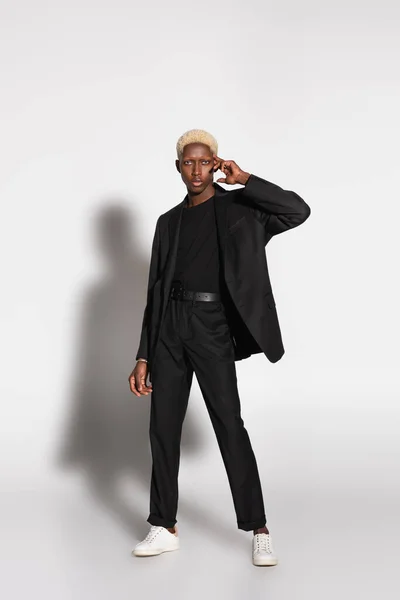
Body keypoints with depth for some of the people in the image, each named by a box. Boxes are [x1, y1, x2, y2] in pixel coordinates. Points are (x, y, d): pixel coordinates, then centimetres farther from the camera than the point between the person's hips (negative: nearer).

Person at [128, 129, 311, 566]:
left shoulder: (239, 207, 5)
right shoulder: (168, 222, 15)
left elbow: (299, 211, -12)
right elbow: (155, 292, 14)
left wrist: (245, 180, -10)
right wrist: (143, 357, 9)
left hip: (212, 326, -4)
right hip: (169, 325, 4)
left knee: (229, 426, -8)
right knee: (163, 427, 5)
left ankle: (258, 532, 3)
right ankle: (164, 528, 18)